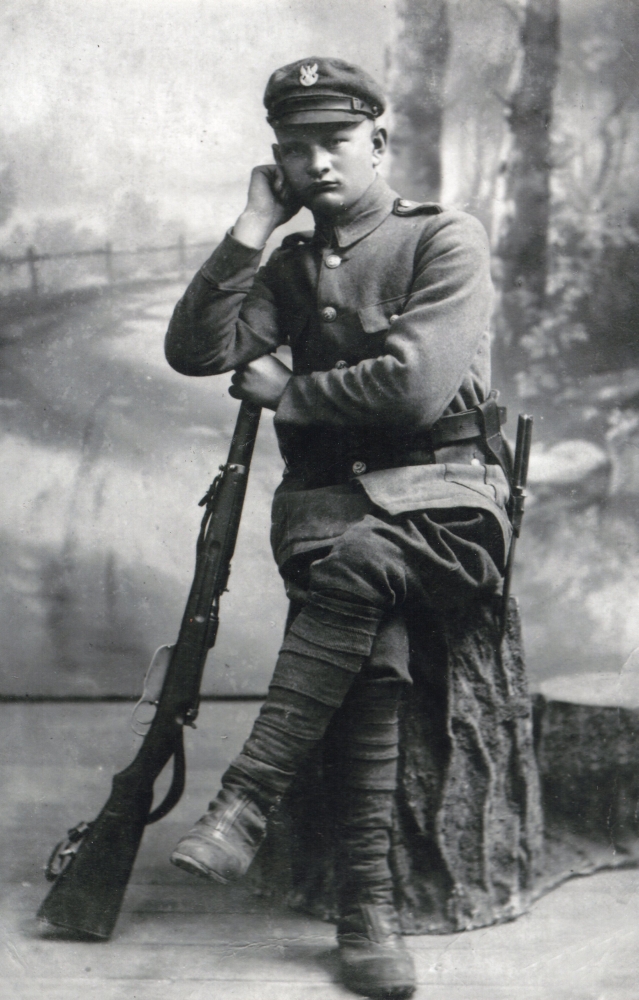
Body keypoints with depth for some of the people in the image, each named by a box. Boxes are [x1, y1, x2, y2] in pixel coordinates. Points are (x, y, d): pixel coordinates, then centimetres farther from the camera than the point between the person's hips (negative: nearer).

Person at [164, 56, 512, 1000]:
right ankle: (367, 904, -26)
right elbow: (193, 351, 3)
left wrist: (290, 392, 0)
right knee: (375, 653, -28)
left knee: (357, 562, -36)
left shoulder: (447, 240, 2)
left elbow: (416, 385, -12)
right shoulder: (290, 266, 18)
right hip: (327, 500, 3)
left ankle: (245, 804, -30)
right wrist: (252, 227, 2)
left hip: (445, 497, -3)